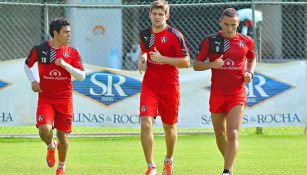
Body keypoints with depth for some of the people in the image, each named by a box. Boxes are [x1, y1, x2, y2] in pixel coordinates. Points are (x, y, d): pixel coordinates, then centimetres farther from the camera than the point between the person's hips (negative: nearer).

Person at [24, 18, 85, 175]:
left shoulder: (72, 53, 0)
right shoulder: (39, 50, -2)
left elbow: (81, 76, -5)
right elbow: (27, 65, 16)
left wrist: (65, 65, -18)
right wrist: (33, 81, 0)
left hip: (65, 99, 1)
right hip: (45, 98, -1)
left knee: (62, 135, 4)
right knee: (44, 130, -20)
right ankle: (51, 147, 16)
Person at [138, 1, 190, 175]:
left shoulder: (174, 35, -9)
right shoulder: (144, 34, 7)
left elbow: (186, 62, -11)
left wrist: (163, 59, -20)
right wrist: (142, 60, 4)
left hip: (170, 87, -3)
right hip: (149, 86, 3)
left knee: (169, 127, 11)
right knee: (146, 123, -15)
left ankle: (169, 160, 39)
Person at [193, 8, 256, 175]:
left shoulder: (246, 42, 3)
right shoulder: (210, 41, -1)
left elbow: (251, 59, 23)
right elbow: (196, 64, 2)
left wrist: (250, 73, 2)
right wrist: (212, 64, -17)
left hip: (237, 94, -1)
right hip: (217, 95, 1)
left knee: (233, 134, -16)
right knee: (220, 135, 12)